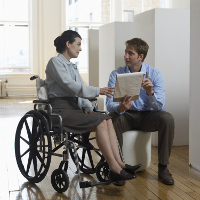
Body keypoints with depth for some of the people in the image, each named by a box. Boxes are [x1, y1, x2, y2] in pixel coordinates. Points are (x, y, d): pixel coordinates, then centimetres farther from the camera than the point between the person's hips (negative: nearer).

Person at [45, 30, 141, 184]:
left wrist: (88, 107, 2)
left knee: (108, 120, -16)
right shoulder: (55, 62, -3)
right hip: (61, 110, -8)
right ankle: (114, 168, -27)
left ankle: (119, 163, -24)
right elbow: (71, 86, -16)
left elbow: (80, 89, 22)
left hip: (75, 108, 8)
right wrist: (98, 91, -19)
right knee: (100, 122, -25)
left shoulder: (72, 66, 24)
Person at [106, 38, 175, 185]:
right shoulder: (116, 74, -5)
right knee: (112, 119, -33)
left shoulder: (155, 74, -6)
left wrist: (150, 93, -35)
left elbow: (160, 107, -14)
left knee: (167, 118, -28)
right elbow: (109, 104, -13)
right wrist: (120, 108, -37)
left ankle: (163, 167, -16)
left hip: (147, 116, 1)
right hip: (126, 116, 0)